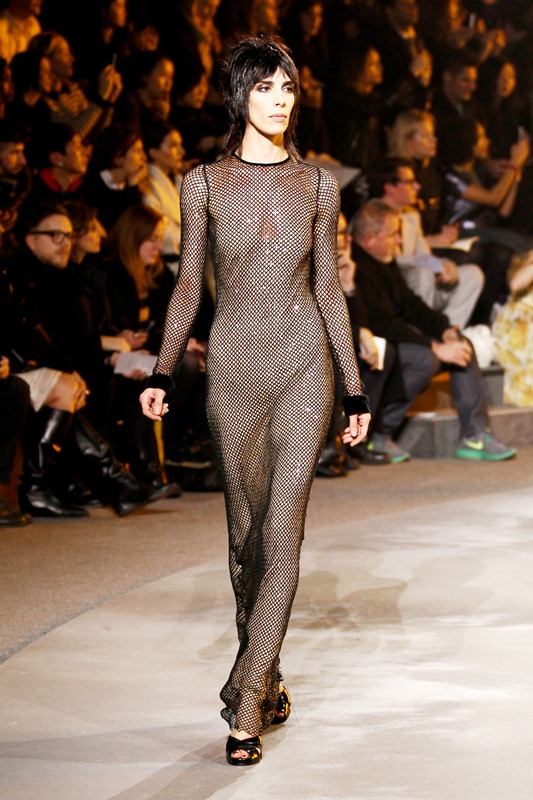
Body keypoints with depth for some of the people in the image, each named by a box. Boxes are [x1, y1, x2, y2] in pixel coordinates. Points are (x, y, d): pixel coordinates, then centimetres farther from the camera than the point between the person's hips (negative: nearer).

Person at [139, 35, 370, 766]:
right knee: (247, 532, 10)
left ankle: (247, 703, -8)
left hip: (303, 368, -1)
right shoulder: (204, 185, 2)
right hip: (233, 369, 1)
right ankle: (266, 681, 27)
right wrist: (162, 371, -4)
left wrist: (356, 389, 8)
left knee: (282, 534, -10)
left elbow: (328, 288, 8)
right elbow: (189, 284, 7)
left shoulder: (318, 186, 4)